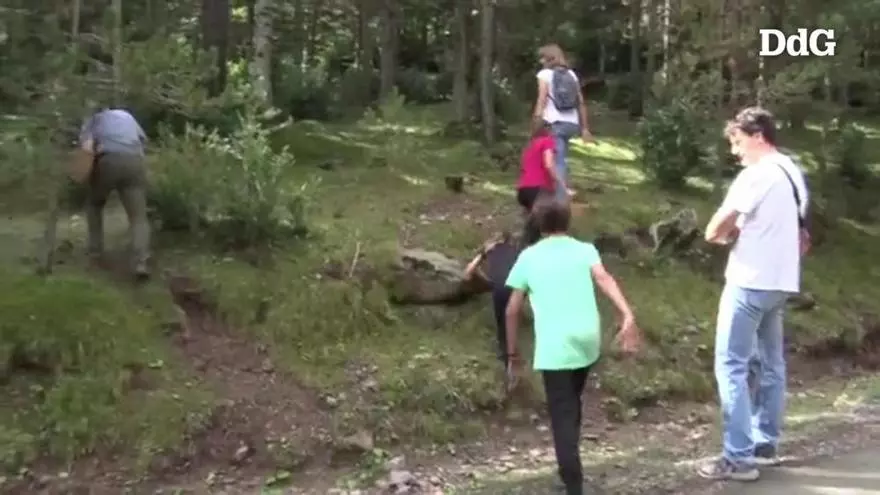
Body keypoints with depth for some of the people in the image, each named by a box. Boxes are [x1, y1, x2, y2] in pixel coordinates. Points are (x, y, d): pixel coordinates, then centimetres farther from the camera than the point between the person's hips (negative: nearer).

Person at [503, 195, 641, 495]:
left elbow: (512, 310, 7)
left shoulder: (528, 257, 8)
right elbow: (604, 279, -10)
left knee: (562, 416, -2)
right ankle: (570, 469, 40)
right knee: (572, 405, 25)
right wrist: (627, 317, -22)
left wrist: (512, 353, 18)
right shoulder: (584, 249, 11)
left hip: (554, 346, -4)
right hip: (588, 340, 4)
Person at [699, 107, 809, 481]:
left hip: (750, 282, -9)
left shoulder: (756, 174, -15)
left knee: (731, 365, -6)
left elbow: (713, 232, -17)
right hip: (780, 282, 10)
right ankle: (765, 444, 24)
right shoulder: (792, 174, 14)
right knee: (771, 363, 15)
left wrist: (730, 233, 4)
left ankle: (739, 458, -7)